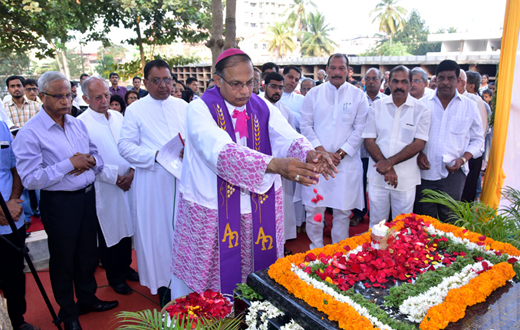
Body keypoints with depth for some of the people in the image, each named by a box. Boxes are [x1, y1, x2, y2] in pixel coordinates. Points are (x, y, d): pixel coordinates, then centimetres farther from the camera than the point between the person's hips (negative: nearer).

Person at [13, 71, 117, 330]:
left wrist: (90, 160, -11)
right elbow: (30, 179, -20)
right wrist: (69, 164, -23)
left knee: (87, 251, 20)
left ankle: (87, 298, 42)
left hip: (87, 196, 6)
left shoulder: (78, 124, 6)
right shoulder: (29, 134, -14)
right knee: (63, 259, 12)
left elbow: (96, 156, 12)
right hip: (59, 202, -6)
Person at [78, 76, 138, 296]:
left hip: (128, 184, 6)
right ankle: (114, 276, 27)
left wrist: (131, 171, -7)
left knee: (127, 227, 17)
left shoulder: (118, 117, 6)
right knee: (109, 232, 9)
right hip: (104, 189, -5)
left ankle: (125, 267, 37)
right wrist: (116, 178, -14)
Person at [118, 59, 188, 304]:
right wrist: (155, 155, -18)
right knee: (156, 229, 5)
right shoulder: (135, 110, 0)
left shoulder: (182, 106, 10)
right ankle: (162, 283, 20)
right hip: (153, 182, -2)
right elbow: (125, 146, -4)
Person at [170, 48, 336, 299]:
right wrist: (276, 164, -44)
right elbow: (221, 151, -30)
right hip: (213, 211, -3)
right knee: (215, 278, 8)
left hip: (261, 208, 4)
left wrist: (309, 154, -35)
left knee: (260, 273, 15)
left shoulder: (263, 108, 3)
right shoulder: (200, 109, -12)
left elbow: (287, 138, -11)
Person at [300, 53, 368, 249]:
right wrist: (321, 151, -8)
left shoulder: (358, 96, 5)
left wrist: (341, 153, -9)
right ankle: (316, 249, 20)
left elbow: (360, 129, 0)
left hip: (346, 162, 0)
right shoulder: (314, 94, 7)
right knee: (314, 208, 3)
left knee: (343, 210, 6)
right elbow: (306, 126, 3)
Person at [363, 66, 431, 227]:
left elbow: (419, 144, -8)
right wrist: (386, 169, -12)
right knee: (376, 223, 11)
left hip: (406, 178, -1)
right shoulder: (376, 107, 4)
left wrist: (390, 162, -17)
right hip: (378, 176, 1)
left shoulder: (421, 109, 0)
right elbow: (369, 141, -2)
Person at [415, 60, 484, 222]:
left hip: (454, 173, 0)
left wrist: (462, 159, -6)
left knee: (449, 220, 4)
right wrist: (418, 153, -7)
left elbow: (477, 139, 10)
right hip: (425, 171, 1)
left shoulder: (470, 106, 7)